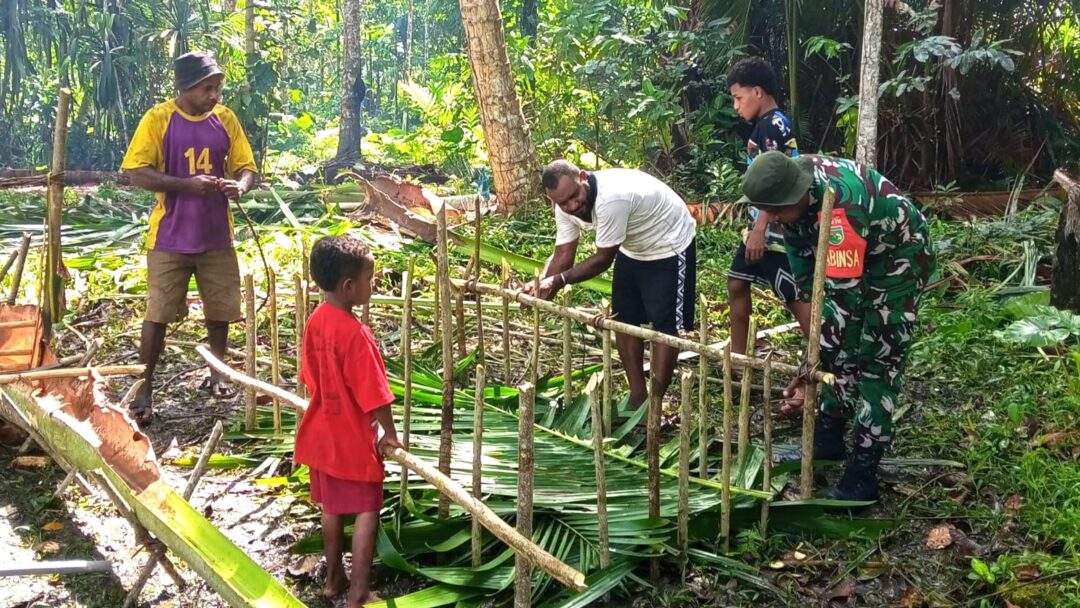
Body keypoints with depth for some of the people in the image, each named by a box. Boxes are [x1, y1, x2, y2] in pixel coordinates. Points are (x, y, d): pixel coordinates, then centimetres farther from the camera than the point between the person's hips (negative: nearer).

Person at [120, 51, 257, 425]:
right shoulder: (158, 119, -9)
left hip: (217, 236, 4)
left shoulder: (225, 119, 3)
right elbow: (136, 172, -13)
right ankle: (144, 390, 8)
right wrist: (188, 184, -24)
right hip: (170, 238, -4)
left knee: (221, 309, 12)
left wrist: (239, 186, -16)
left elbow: (246, 167, 8)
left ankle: (217, 375, 32)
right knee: (158, 313, -1)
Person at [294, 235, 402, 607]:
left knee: (332, 506, 20)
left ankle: (333, 578, 31)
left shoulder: (314, 322, -2)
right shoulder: (356, 334, -26)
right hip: (353, 439, -8)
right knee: (366, 511, 4)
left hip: (322, 433, 8)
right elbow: (374, 395, -22)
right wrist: (390, 434, -9)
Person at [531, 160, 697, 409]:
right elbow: (563, 254, -10)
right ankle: (638, 396, 17)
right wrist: (541, 283, -27)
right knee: (624, 319, 7)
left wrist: (558, 280, -30)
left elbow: (603, 259, -30)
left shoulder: (612, 198, -40)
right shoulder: (566, 205, -14)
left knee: (665, 324, -5)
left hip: (670, 246, -8)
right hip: (632, 249, 8)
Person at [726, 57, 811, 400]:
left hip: (775, 227, -10)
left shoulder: (772, 125, -16)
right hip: (763, 224, 10)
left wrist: (759, 231, -23)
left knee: (795, 296, -6)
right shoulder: (768, 125, 14)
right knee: (737, 283, 16)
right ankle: (738, 358, 27)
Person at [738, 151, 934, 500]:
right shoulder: (791, 185, -15)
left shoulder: (838, 203, -40)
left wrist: (814, 360, -41)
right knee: (841, 350, 14)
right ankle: (829, 437, 29)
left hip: (899, 257, -8)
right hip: (854, 256, 8)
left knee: (877, 360, -8)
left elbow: (844, 291, -41)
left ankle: (862, 474, -4)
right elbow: (801, 253, 1)